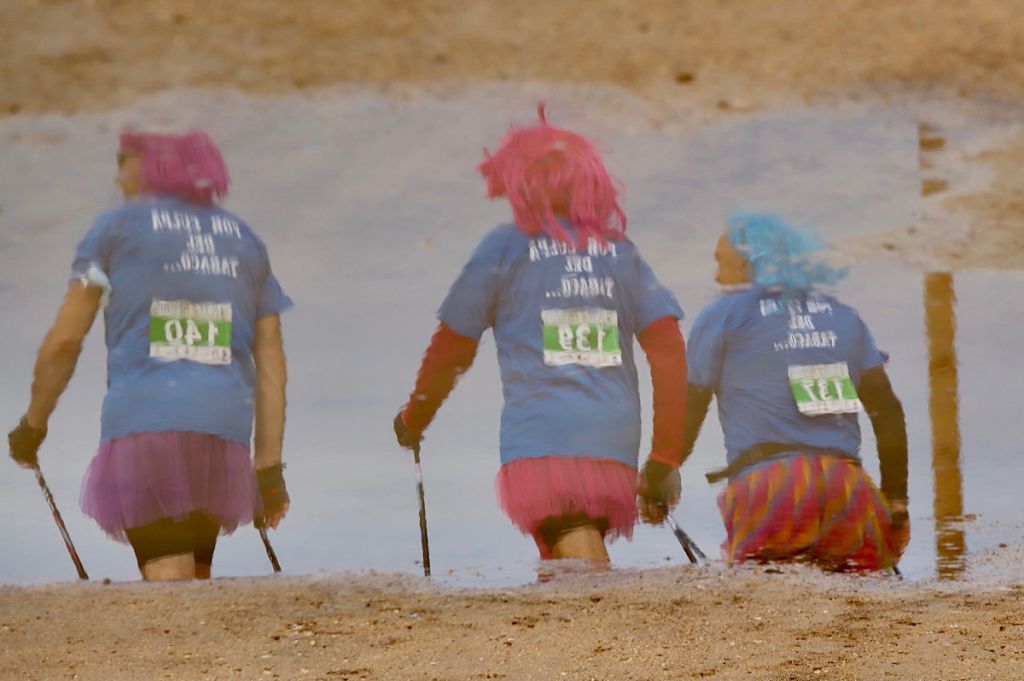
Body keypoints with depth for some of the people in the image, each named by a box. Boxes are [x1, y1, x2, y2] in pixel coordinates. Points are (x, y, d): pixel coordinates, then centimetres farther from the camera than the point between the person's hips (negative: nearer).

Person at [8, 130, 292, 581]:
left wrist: (32, 425, 16)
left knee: (168, 582, -11)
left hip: (142, 425, -4)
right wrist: (270, 467, 13)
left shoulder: (116, 227, 9)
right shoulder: (245, 240, 21)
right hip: (224, 429, 4)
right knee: (195, 583, 13)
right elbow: (271, 365, 14)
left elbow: (64, 340, 4)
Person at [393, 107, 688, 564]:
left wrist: (412, 419, 28)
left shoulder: (504, 247, 6)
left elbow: (450, 350, 10)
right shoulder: (619, 252, 15)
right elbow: (669, 350, 6)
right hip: (615, 443, 5)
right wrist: (665, 458, 8)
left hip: (539, 443, -4)